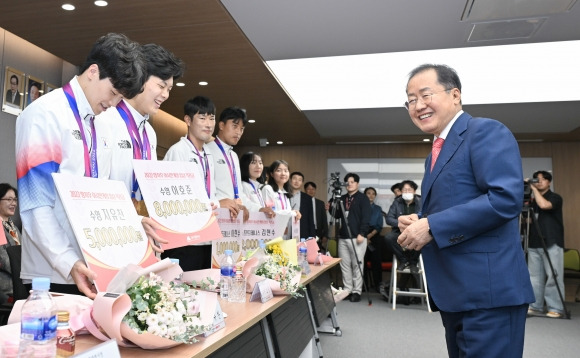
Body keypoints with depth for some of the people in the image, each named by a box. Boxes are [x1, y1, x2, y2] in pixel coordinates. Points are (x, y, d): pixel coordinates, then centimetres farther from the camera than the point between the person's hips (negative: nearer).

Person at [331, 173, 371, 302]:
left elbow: (366, 217, -8)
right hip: (343, 237, 5)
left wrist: (362, 233, -17)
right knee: (344, 265, 7)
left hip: (357, 237, -5)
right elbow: (337, 215, 16)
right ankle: (347, 290, 15)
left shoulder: (363, 198, -1)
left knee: (357, 265, -1)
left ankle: (356, 291, 6)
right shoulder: (342, 198, 15)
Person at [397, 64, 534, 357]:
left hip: (488, 290, -9)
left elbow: (506, 197, -23)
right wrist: (417, 222, 2)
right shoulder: (436, 154, 18)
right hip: (454, 293, 9)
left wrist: (431, 227, -21)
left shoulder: (486, 131, -9)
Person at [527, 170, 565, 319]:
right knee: (535, 277, 3)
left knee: (553, 277, -6)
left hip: (552, 243, -5)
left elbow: (543, 205, -19)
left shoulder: (555, 198, 2)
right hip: (534, 244, 5)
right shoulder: (533, 200, 18)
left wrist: (533, 188, -9)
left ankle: (556, 309, -1)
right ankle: (535, 306, 7)